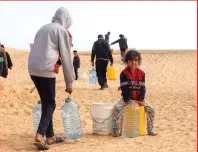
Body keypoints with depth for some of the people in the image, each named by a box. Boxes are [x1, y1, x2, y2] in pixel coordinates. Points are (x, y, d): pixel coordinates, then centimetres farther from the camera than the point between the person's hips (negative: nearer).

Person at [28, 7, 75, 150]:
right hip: (46, 70, -7)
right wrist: (69, 82, 5)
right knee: (50, 104, 2)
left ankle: (50, 136, 19)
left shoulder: (43, 28, 24)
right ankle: (40, 136, -14)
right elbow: (66, 58, 0)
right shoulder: (62, 31, 2)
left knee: (45, 102, 15)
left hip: (33, 69, 7)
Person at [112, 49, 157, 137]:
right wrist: (127, 100, -18)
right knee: (118, 108, -31)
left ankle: (150, 130, 0)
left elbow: (142, 87, 0)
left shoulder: (141, 73, 2)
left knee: (151, 110, -13)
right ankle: (116, 130, -23)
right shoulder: (124, 73, -7)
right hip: (127, 98, -3)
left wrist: (141, 100, -11)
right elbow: (124, 88, -11)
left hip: (138, 98, 3)